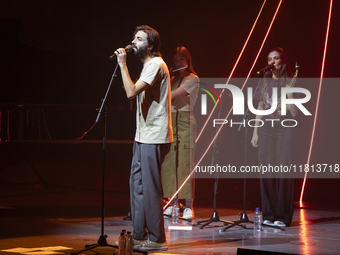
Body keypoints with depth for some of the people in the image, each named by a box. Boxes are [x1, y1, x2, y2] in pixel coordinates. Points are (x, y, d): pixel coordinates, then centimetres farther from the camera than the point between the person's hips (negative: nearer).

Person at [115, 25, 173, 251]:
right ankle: (139, 235, 19)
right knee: (137, 184, 12)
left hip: (153, 139, -11)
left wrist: (123, 64, -18)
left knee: (150, 188, -7)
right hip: (144, 137, 11)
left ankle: (157, 239, 0)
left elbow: (131, 92, -24)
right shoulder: (150, 65, 19)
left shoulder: (155, 65, -14)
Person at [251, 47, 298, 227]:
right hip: (266, 129, 4)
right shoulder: (265, 82, 13)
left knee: (283, 172, -8)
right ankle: (268, 215, 8)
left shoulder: (289, 82, 1)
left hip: (284, 129, -4)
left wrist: (290, 93, -17)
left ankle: (282, 217, -4)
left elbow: (294, 113, -5)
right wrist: (255, 132, 12)